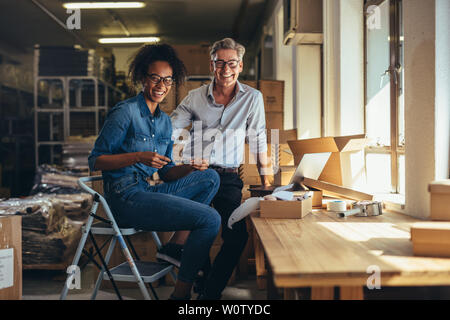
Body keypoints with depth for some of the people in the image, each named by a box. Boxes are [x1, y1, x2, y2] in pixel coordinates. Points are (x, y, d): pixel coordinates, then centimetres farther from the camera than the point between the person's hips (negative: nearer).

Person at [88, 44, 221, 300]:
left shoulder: (165, 121, 16)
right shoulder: (126, 112, -7)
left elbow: (166, 173, 17)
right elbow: (95, 161, -9)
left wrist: (190, 168, -3)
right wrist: (138, 157, -22)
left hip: (149, 192, 8)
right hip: (126, 196, -8)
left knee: (211, 177, 4)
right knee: (211, 219, -16)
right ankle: (181, 292, -4)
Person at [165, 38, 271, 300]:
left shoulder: (253, 98, 5)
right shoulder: (196, 97, 7)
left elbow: (259, 140, 10)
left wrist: (266, 177, 9)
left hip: (229, 177, 0)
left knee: (237, 236, -8)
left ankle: (210, 292, 7)